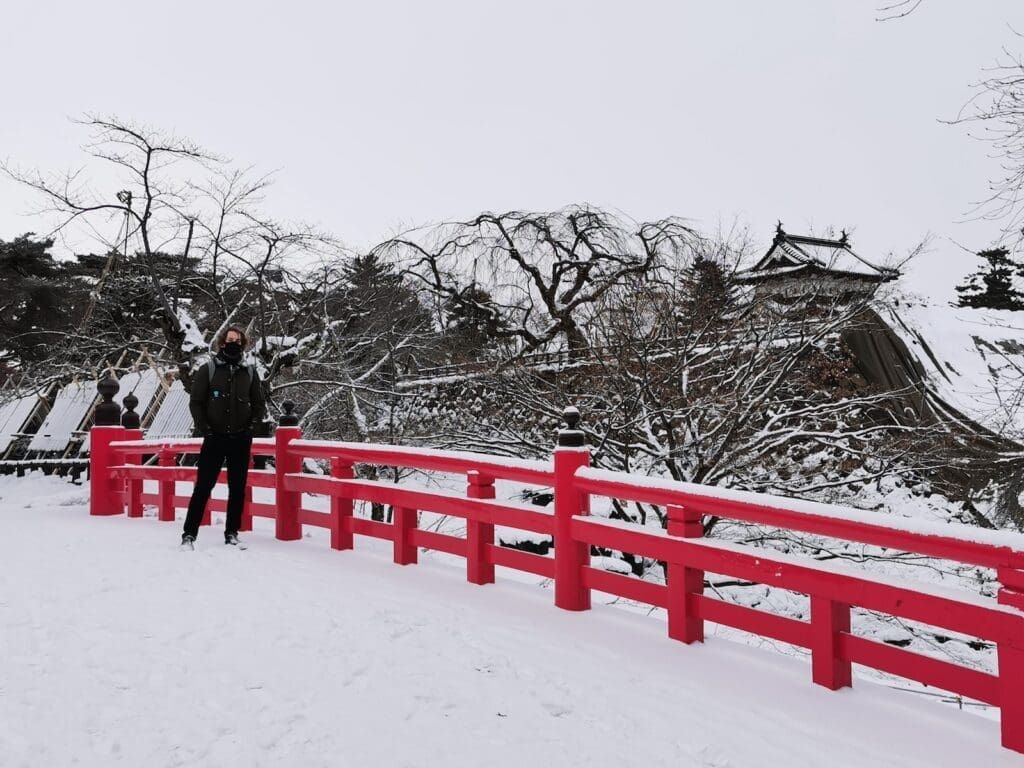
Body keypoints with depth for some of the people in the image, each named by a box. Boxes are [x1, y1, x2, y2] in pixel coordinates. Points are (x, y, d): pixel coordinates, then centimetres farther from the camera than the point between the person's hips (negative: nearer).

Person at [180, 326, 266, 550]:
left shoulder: (249, 372, 8)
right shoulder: (208, 370, 1)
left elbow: (259, 405, 13)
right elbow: (195, 402, 0)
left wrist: (252, 426, -1)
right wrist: (204, 429, -8)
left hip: (241, 439, 3)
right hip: (215, 438, -2)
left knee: (237, 489, 7)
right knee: (203, 487, -2)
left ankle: (232, 534, 17)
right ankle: (189, 534, 6)